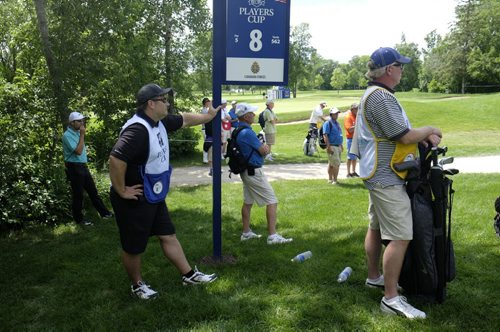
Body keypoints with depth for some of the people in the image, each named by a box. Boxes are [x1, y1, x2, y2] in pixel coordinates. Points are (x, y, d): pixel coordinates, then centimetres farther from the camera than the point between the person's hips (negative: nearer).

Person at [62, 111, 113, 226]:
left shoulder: (77, 133, 12)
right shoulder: (67, 135, -16)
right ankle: (79, 219, 14)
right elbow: (78, 151, -25)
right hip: (74, 168, -8)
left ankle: (104, 212, 22)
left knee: (93, 190, 14)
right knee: (78, 194, 1)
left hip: (83, 166, 9)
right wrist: (82, 135, -22)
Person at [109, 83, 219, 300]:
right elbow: (116, 160, -36)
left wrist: (209, 116, 29)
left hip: (154, 197, 9)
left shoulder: (160, 122, 2)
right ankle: (137, 285, 31)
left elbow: (184, 120, 21)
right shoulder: (137, 129, -28)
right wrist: (122, 191, -26)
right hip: (135, 200, -9)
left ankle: (189, 275, 28)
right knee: (133, 247, 11)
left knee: (168, 235, 17)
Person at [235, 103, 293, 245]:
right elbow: (264, 151, -18)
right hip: (254, 172, -10)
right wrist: (265, 146, 4)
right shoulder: (247, 132, -22)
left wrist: (262, 146, 4)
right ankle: (272, 236, -9)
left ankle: (246, 233, 25)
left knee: (248, 202, 17)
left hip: (245, 171, 10)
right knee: (272, 201, -6)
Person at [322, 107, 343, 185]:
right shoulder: (328, 123, -10)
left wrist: (341, 145, 24)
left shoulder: (337, 123, 18)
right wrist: (328, 147, -24)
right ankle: (334, 180, -6)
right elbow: (325, 136, -17)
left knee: (331, 164, 14)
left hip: (338, 146, 9)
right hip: (332, 147, -9)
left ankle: (330, 179, 20)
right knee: (336, 164, -11)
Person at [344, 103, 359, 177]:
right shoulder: (348, 116, -12)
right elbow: (350, 129, -21)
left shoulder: (356, 116, 12)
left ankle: (353, 172, 23)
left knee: (355, 156, 13)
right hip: (351, 138, -8)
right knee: (350, 157, -3)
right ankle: (348, 173, 4)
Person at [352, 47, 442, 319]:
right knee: (400, 237, -9)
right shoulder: (382, 97, -20)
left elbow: (398, 130, 17)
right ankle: (391, 298, -3)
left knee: (376, 228, 20)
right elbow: (405, 137, -20)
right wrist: (430, 131, -2)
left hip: (377, 174, 11)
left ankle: (374, 277, 35)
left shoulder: (374, 94, 14)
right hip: (387, 179, -11)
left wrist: (424, 135, 2)